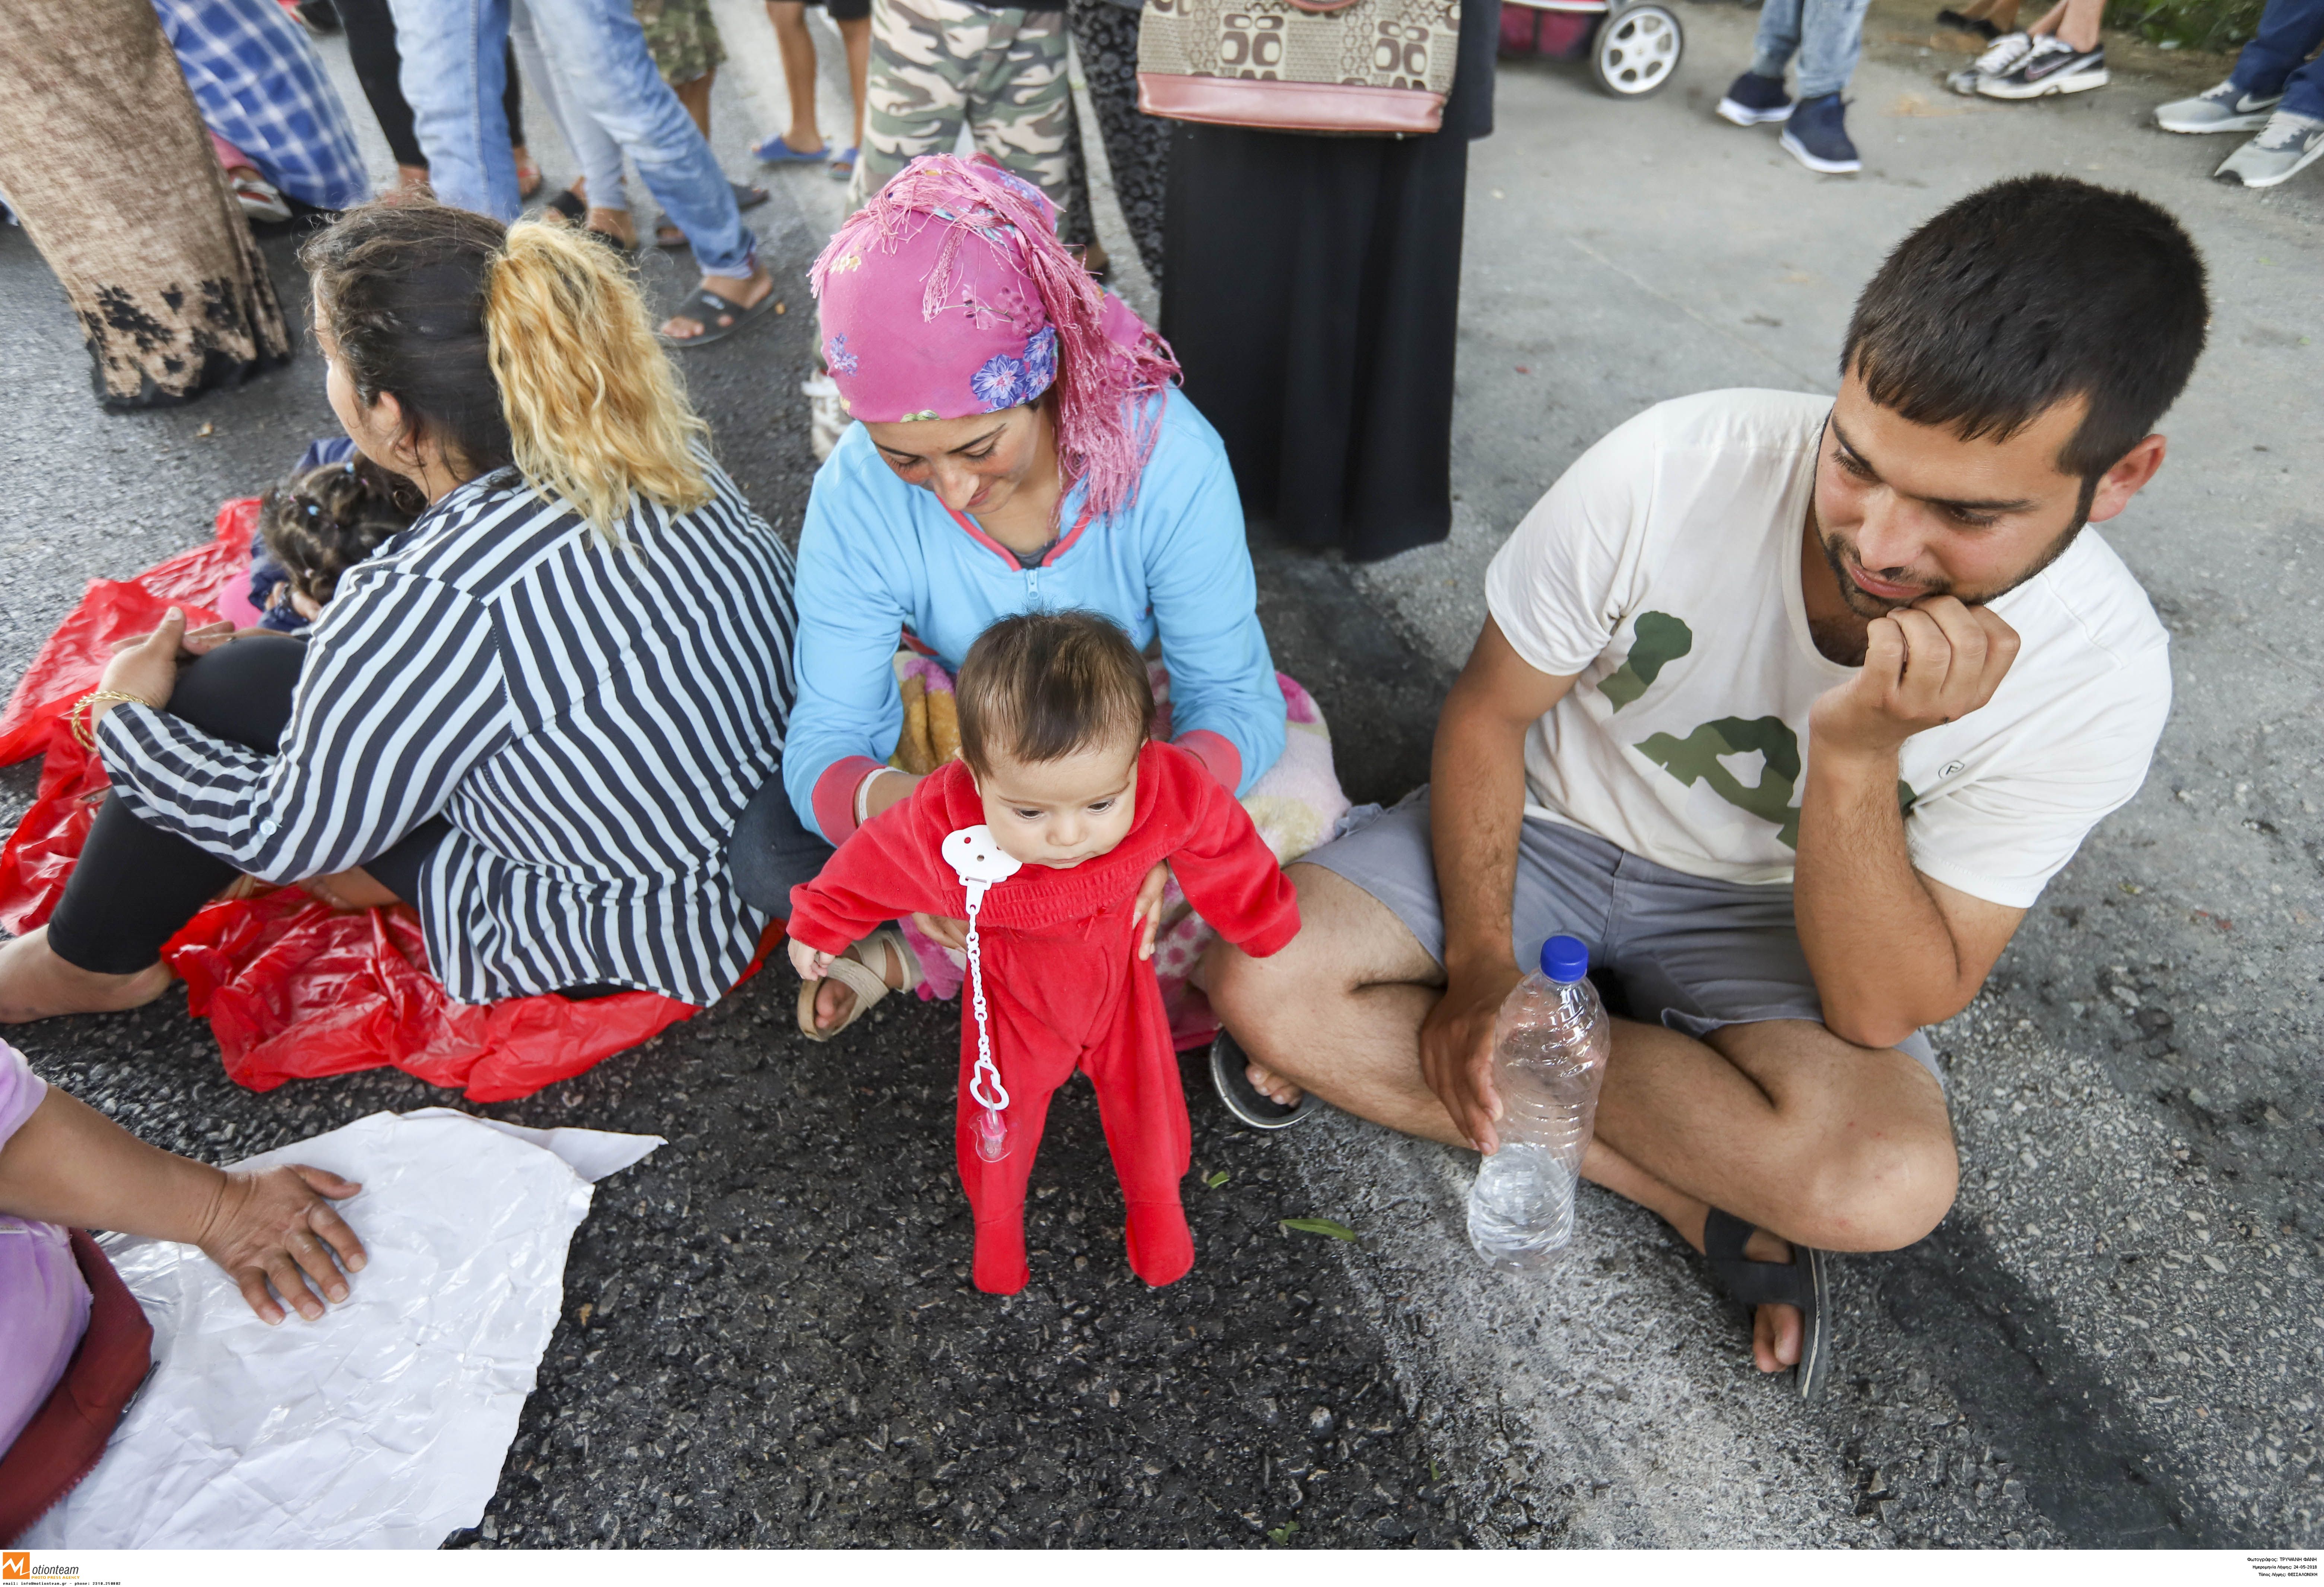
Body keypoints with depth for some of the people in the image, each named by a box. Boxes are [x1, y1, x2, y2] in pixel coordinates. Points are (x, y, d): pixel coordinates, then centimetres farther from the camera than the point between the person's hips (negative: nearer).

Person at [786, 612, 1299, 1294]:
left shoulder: (1174, 792, -37)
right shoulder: (940, 826, -40)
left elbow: (1225, 855, -13)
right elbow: (871, 866, -17)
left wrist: (1266, 926, 5)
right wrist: (817, 927, 3)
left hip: (1120, 978, 1)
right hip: (1015, 994, -1)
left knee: (1144, 1091, 21)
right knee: (1001, 1106, 20)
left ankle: (1155, 1201, 55)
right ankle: (996, 1217, 54)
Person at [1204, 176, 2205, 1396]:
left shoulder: (2100, 673, -22)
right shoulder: (1675, 469, -26)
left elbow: (1882, 1012, -21)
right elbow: (1486, 711, -11)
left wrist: (1859, 749, -35)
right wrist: (1480, 969, -17)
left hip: (1767, 913, -1)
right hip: (1548, 832, 2)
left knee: (1889, 1183, -30)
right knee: (1261, 980, -23)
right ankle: (1706, 1201, -10)